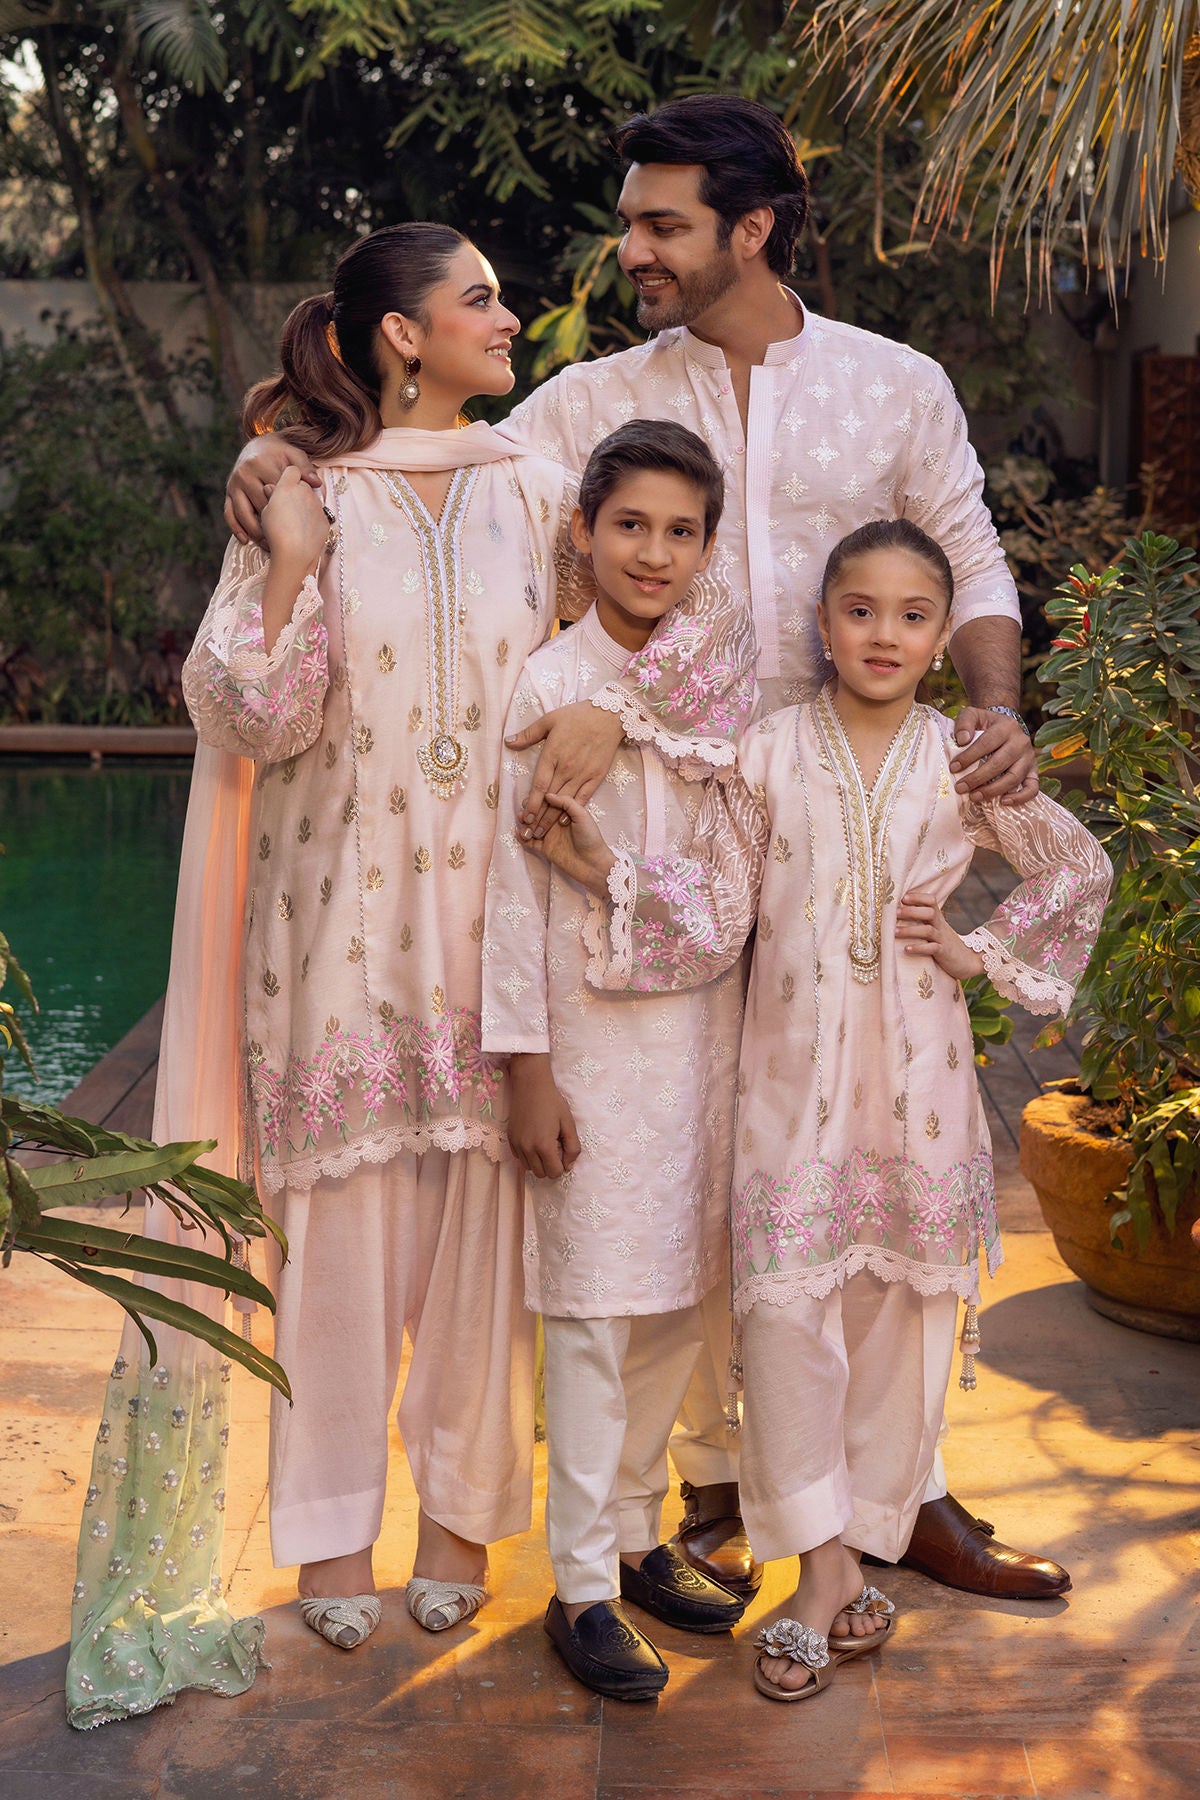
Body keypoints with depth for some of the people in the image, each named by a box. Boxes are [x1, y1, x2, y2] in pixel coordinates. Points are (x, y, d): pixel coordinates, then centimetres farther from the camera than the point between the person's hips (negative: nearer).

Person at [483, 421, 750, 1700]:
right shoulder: (545, 690, -7)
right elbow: (514, 884, -8)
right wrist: (528, 1068, -10)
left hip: (705, 1029, 5)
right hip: (593, 1032, -5)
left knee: (678, 1304, 12)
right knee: (593, 1315, 1)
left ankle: (636, 1534, 29)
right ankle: (583, 1586, 13)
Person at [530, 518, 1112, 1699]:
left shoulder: (964, 764, 2)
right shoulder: (766, 756, -1)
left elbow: (1078, 868, 16)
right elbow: (714, 921, -2)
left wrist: (981, 954, 5)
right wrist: (603, 870, -14)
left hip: (915, 1072, 1)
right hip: (793, 1068, -1)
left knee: (898, 1304, 7)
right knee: (784, 1301, -9)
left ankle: (861, 1543, 23)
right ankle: (822, 1569, 3)